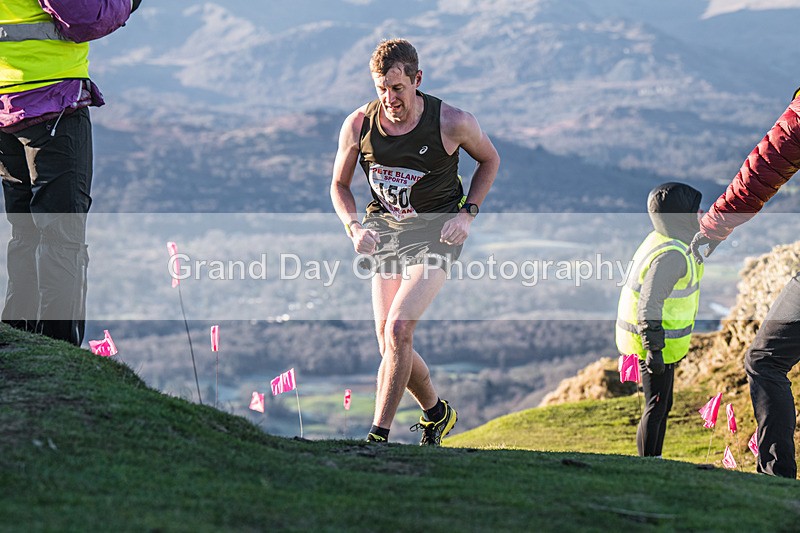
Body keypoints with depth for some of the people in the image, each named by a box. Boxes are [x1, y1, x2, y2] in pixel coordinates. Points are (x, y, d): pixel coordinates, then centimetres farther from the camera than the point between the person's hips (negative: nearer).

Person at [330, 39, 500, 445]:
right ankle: (436, 413, 31)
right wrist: (355, 227, -12)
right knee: (390, 344, 3)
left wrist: (467, 213, -7)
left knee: (398, 328, -21)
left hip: (436, 231, -4)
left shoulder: (451, 122, -16)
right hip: (385, 230, 4)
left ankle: (378, 437, -17)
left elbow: (489, 159, 5)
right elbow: (339, 185, 6)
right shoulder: (358, 125, -10)